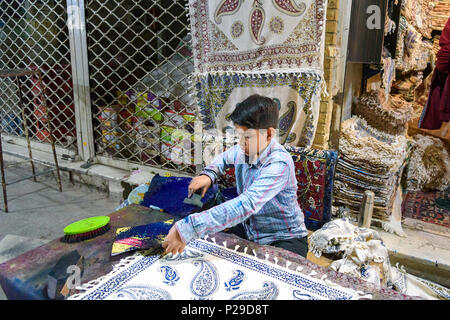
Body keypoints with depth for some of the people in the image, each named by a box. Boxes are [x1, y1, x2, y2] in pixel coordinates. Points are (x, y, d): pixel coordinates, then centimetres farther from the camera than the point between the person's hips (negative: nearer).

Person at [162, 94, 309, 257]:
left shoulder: (279, 163, -29)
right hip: (248, 230, 6)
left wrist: (189, 228, -49)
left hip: (286, 238, -6)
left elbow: (247, 204, -44)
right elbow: (225, 158, 20)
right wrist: (209, 174, -3)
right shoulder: (241, 150, -7)